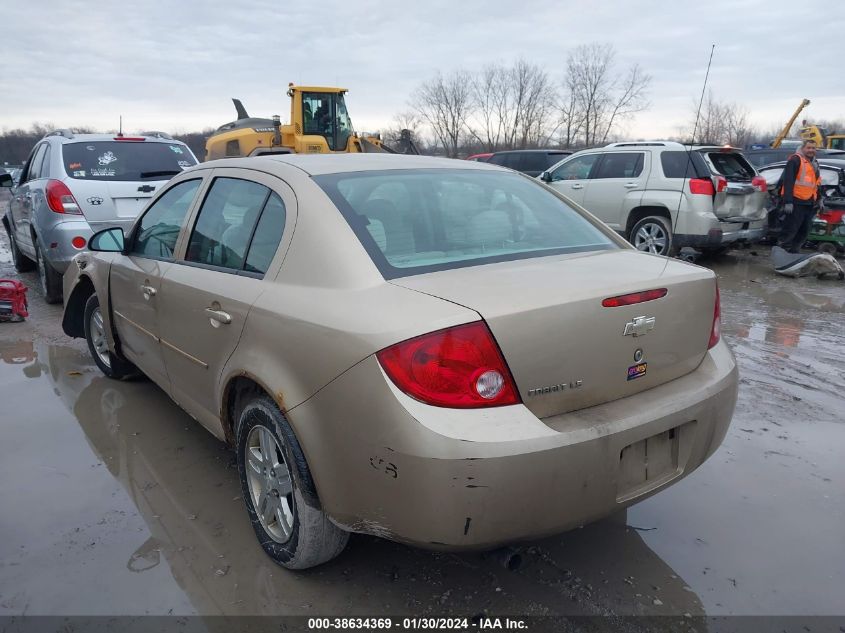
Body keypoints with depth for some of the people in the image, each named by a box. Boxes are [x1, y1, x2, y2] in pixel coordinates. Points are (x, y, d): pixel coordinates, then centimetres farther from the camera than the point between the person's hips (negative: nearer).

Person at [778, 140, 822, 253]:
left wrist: (819, 198, 26)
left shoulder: (814, 162, 19)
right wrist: (788, 201, -24)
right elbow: (788, 181, -18)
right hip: (796, 202, -9)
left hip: (809, 203, 9)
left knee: (804, 231, 11)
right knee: (790, 230, -10)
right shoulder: (795, 160, -10)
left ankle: (794, 251, 21)